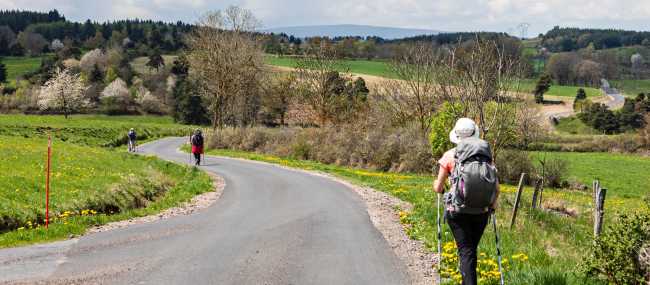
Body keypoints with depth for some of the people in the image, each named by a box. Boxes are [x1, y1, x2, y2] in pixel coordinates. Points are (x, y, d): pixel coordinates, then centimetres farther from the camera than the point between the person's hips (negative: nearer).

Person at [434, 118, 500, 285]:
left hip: (458, 211, -3)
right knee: (471, 249, 19)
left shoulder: (450, 155, -2)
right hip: (482, 212, 3)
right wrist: (493, 204, 23)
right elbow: (497, 188, 3)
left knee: (466, 251, -2)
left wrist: (437, 185, 27)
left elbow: (438, 188, 4)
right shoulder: (486, 155, 5)